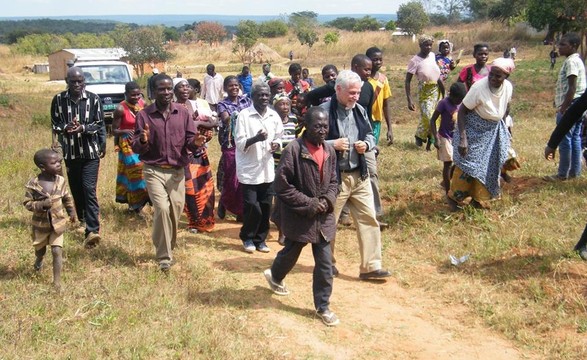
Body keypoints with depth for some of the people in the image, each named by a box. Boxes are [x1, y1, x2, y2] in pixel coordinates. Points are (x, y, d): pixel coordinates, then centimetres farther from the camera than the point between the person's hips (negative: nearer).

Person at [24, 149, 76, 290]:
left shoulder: (60, 181, -9)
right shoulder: (33, 184, -19)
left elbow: (67, 198, 6)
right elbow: (27, 203, -14)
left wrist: (71, 212, 12)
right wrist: (42, 205, -29)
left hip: (57, 223, 1)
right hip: (40, 224, 0)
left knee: (57, 251, -6)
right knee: (40, 249, 23)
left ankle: (57, 281, 4)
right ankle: (39, 260, 59)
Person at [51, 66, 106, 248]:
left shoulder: (93, 99, -4)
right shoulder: (58, 100, 0)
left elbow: (100, 124, -1)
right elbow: (55, 125, 3)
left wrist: (82, 128, -18)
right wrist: (66, 128, -19)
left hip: (90, 151, -3)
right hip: (70, 152, 3)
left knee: (89, 189, -13)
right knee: (76, 189, 12)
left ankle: (92, 231, -19)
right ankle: (83, 219, 34)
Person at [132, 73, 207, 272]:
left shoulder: (183, 113, 2)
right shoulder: (144, 115, -3)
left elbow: (190, 142, 2)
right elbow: (136, 148, -3)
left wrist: (195, 143, -22)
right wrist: (143, 141, -25)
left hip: (177, 171, 3)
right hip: (154, 171, -2)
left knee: (175, 211, 6)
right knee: (162, 209, -16)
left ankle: (167, 248, 29)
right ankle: (164, 257, -6)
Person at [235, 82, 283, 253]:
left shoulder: (274, 116, 6)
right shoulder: (244, 115, -9)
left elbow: (278, 138, 15)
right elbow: (240, 143, -11)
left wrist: (276, 144, -8)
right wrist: (255, 138, -28)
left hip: (267, 169, 4)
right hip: (249, 169, -4)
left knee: (266, 207, 7)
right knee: (252, 207, -4)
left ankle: (260, 239, 25)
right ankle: (247, 237, 20)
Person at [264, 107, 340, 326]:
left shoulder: (329, 151, 0)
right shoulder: (294, 150, -19)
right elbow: (282, 185, -18)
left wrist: (327, 200, -9)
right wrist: (308, 203, -19)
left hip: (323, 217, 4)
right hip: (298, 217, -4)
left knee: (325, 264, 4)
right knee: (290, 254, 19)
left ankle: (323, 306, 19)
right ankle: (275, 276, 51)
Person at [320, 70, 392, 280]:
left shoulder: (359, 110, 7)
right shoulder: (324, 111, -13)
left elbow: (370, 135, 19)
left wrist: (366, 145, -2)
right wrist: (333, 144, -21)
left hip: (359, 175, 6)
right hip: (334, 177, -5)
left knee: (369, 219, 3)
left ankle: (370, 266, 10)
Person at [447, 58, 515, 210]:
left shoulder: (508, 87, -12)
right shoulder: (479, 88, -27)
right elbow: (462, 111, -23)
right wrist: (462, 139, -28)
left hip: (494, 131, 6)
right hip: (475, 129, -5)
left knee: (490, 165, 10)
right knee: (468, 163, -4)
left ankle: (479, 199, 27)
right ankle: (455, 196, 15)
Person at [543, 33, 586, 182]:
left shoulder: (571, 61, -16)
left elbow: (572, 88, -21)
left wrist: (563, 109, -20)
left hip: (570, 107, -10)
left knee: (565, 140, -4)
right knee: (575, 139, 13)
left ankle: (563, 174, 2)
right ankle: (575, 171, 19)